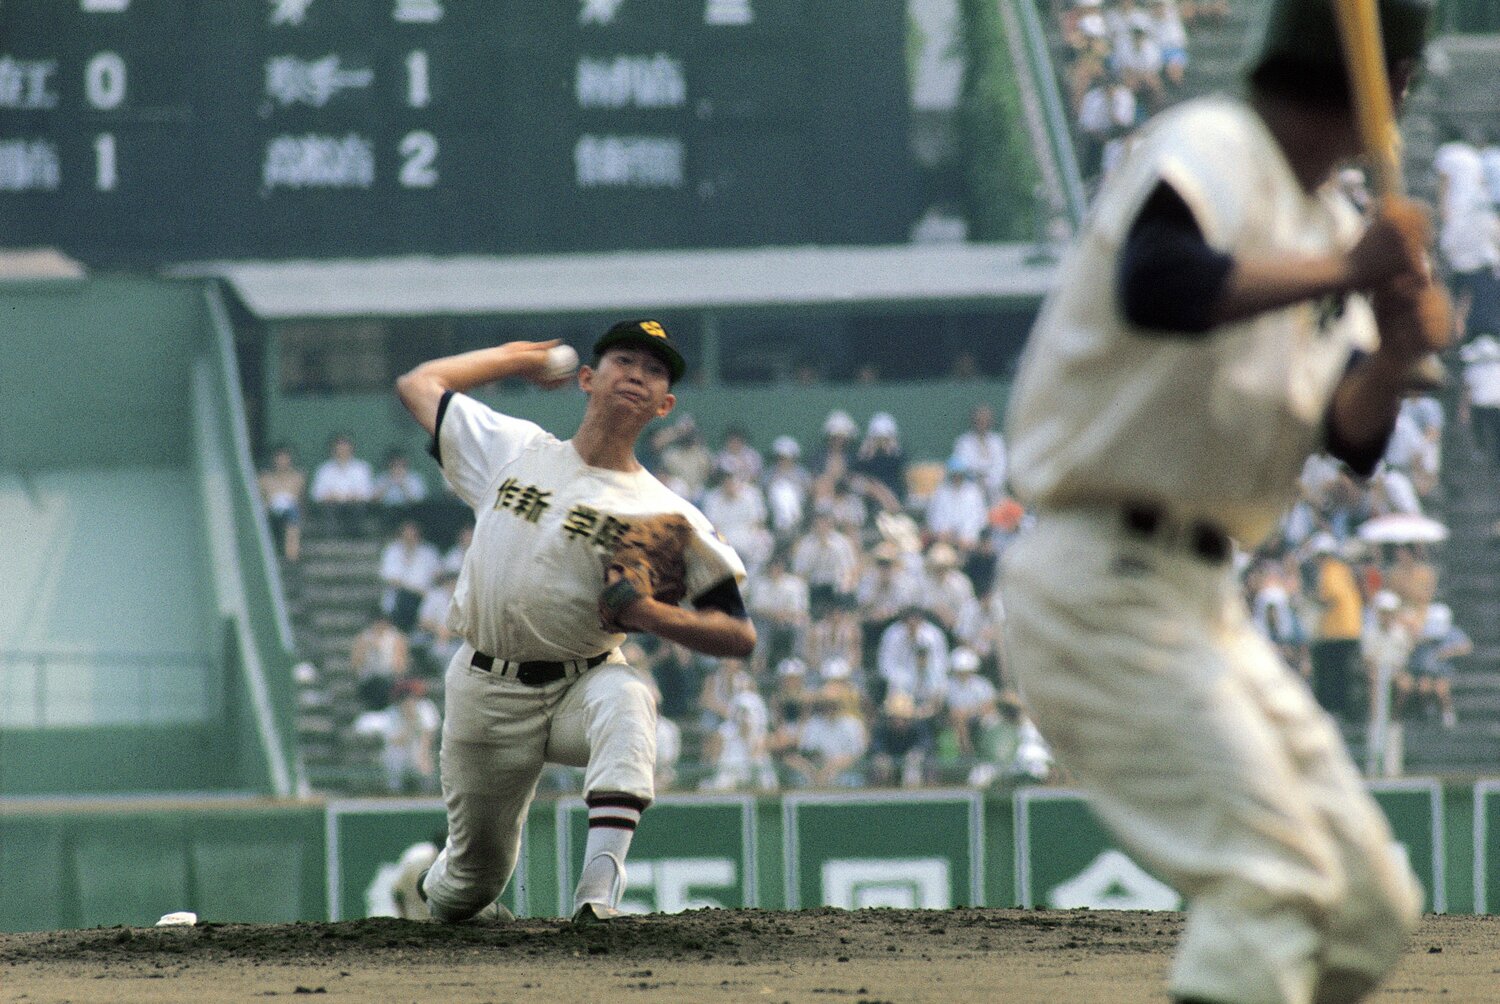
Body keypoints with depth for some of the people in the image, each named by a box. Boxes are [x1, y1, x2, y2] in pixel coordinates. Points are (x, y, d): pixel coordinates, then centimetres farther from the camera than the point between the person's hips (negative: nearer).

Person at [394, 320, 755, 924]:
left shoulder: (666, 516, -4)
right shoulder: (511, 448, 5)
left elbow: (739, 636, -5)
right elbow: (418, 384, 18)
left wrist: (651, 616, -21)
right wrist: (516, 356, 24)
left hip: (581, 689, -2)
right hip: (486, 696, 2)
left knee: (625, 694, -38)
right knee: (475, 877, 5)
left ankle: (598, 891, -49)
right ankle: (434, 891, 44)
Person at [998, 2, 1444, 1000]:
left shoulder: (1328, 221, 15)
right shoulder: (1207, 152, -11)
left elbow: (1351, 440, 9)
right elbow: (1157, 288, -34)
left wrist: (1393, 358, -11)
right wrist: (1343, 272, -26)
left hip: (1206, 599, 9)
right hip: (1105, 584, -9)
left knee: (1373, 910, 8)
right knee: (1272, 873, -19)